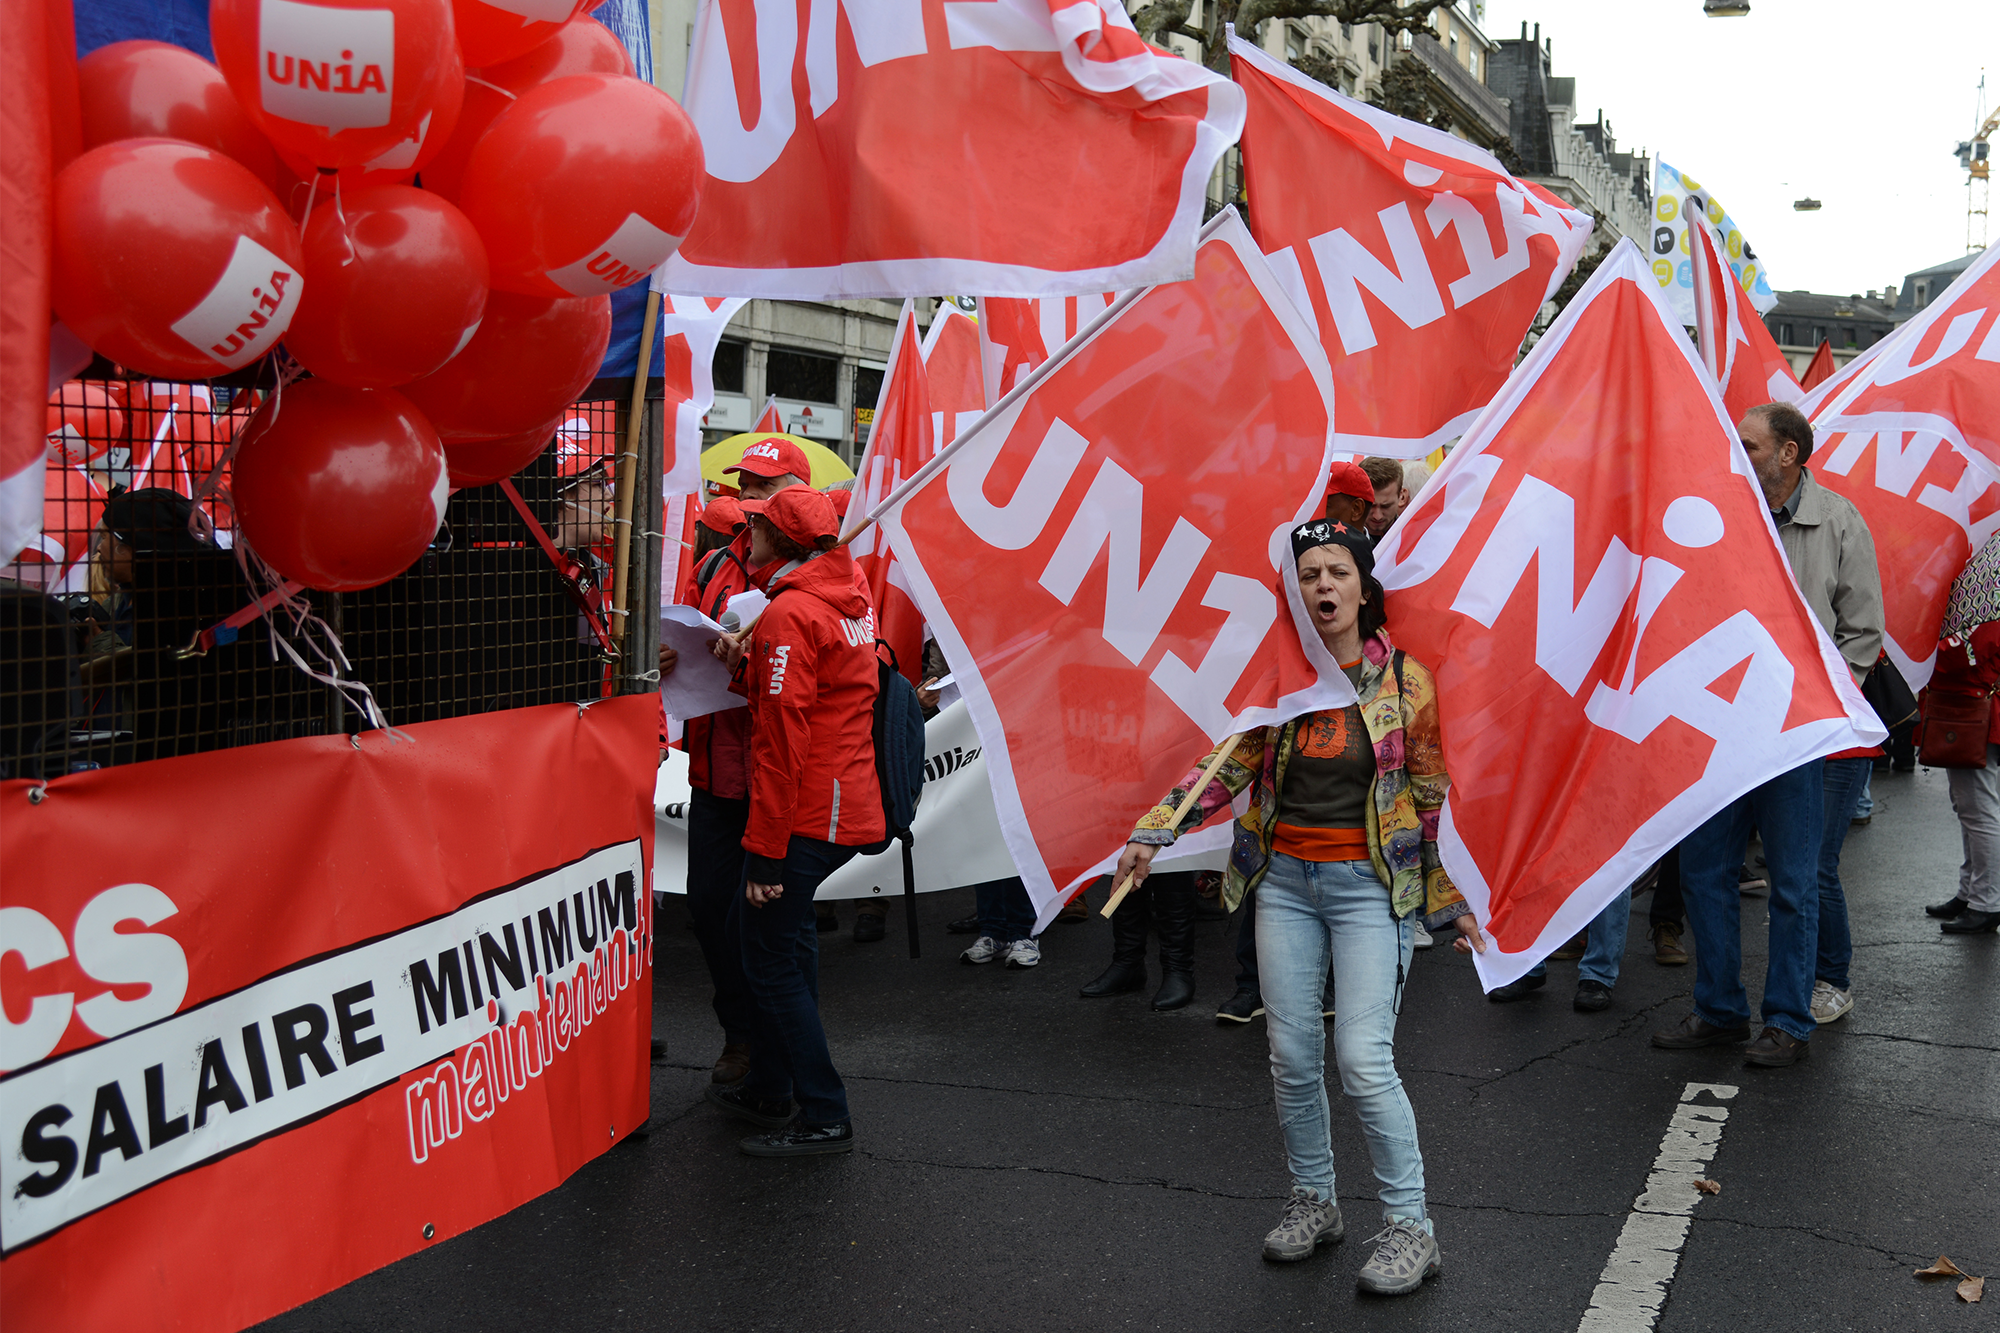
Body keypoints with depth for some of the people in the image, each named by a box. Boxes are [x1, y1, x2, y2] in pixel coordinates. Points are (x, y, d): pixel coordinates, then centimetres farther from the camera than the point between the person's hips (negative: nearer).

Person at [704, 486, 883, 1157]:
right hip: (850, 811, 10)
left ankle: (824, 1118, 4)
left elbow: (783, 737, -20)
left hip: (807, 817, -10)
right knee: (755, 924, 20)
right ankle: (768, 1089, 29)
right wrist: (745, 664, 4)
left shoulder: (790, 613, -16)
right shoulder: (846, 602, 14)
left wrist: (765, 848, -19)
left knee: (773, 957, -2)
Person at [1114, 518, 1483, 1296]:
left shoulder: (1405, 681, -4)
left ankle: (1409, 1226, 6)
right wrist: (1152, 832, -12)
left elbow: (1434, 798, 1)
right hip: (1284, 880, 3)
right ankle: (1312, 1201, 27)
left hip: (1369, 883, -3)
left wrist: (1450, 902, 3)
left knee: (1363, 1061, -10)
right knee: (1292, 1054, 7)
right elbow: (1225, 768, 0)